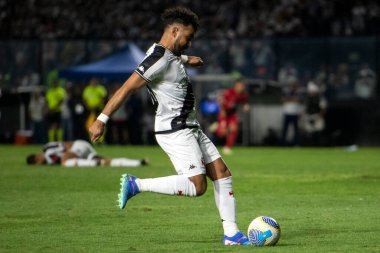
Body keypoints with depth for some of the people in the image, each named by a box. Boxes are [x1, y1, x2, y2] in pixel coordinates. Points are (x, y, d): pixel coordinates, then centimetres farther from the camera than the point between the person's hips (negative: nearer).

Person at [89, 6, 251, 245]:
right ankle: (135, 185, -9)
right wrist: (102, 120, -26)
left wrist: (186, 60, 55)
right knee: (197, 185, -16)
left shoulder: (170, 55, 12)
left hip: (190, 128, 10)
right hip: (175, 131, -10)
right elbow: (127, 87, -23)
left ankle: (231, 233, 7)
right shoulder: (159, 59, -19)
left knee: (222, 173, 6)